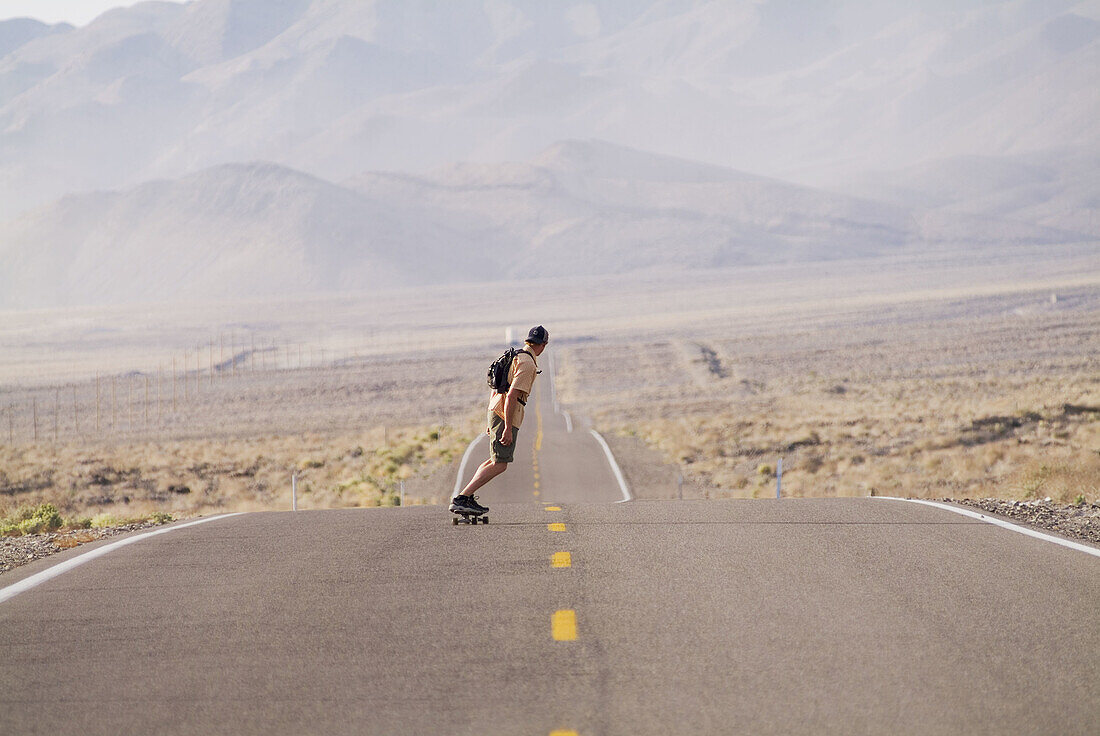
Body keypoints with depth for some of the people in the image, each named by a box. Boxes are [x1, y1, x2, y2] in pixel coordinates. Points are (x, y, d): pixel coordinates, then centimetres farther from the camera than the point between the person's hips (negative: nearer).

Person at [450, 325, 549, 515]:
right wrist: (508, 428, -24)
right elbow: (511, 396, -23)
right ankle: (461, 499, -17)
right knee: (499, 465, -10)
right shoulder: (527, 364, -14)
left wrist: (490, 422, 27)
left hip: (496, 412, 10)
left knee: (497, 460, 19)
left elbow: (496, 389, 22)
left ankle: (467, 498, 15)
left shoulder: (515, 357, 17)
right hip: (507, 417, -10)